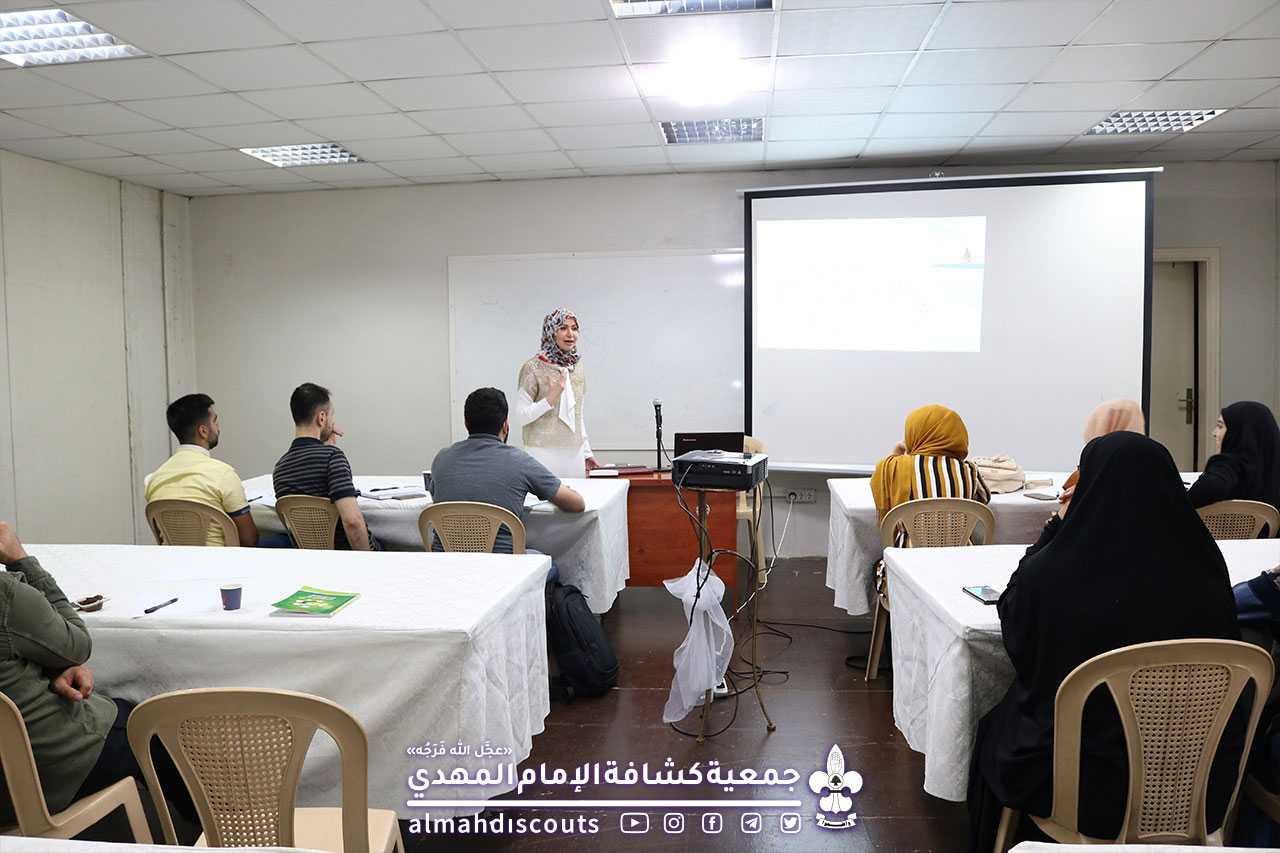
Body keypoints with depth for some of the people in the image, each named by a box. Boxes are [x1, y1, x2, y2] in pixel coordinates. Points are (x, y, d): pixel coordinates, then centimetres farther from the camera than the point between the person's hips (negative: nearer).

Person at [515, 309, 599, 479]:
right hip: (544, 453, -5)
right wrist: (550, 399, -20)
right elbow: (521, 416, -9)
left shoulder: (577, 366, 10)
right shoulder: (533, 368, -7)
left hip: (575, 453, 5)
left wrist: (587, 453, 17)